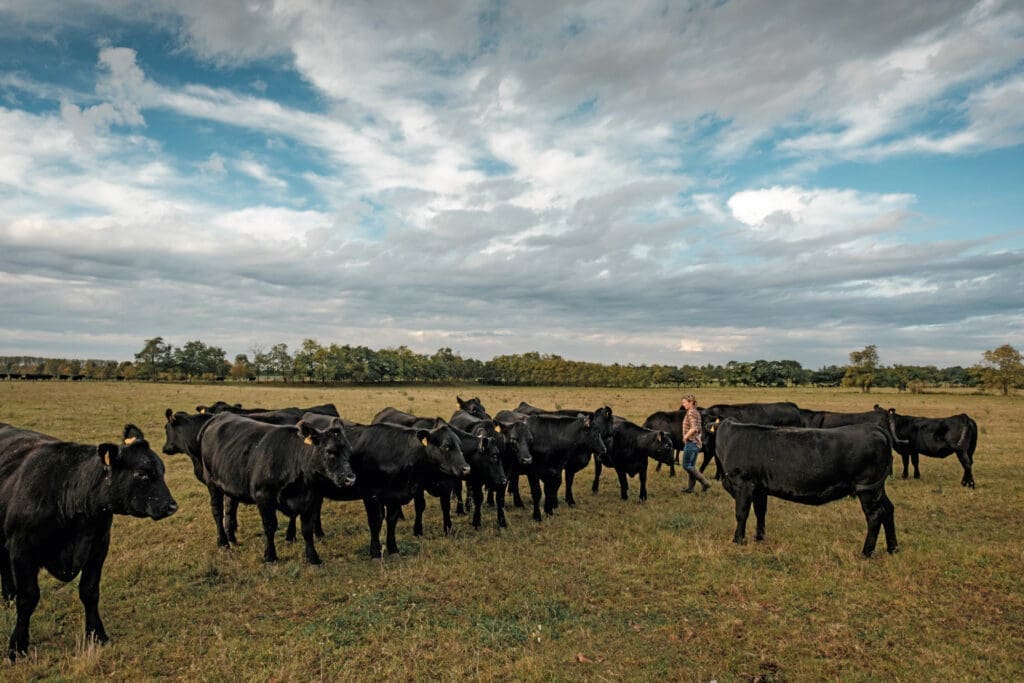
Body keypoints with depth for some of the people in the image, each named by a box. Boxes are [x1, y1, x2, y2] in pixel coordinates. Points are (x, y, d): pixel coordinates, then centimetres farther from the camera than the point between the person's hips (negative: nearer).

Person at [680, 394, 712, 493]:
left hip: (691, 442, -10)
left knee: (686, 466, -3)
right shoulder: (697, 412, 14)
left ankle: (705, 482, -3)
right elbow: (698, 429, 19)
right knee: (691, 466, 13)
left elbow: (693, 428, -27)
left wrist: (685, 437, -18)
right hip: (697, 442, 10)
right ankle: (691, 487, 16)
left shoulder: (691, 413, -15)